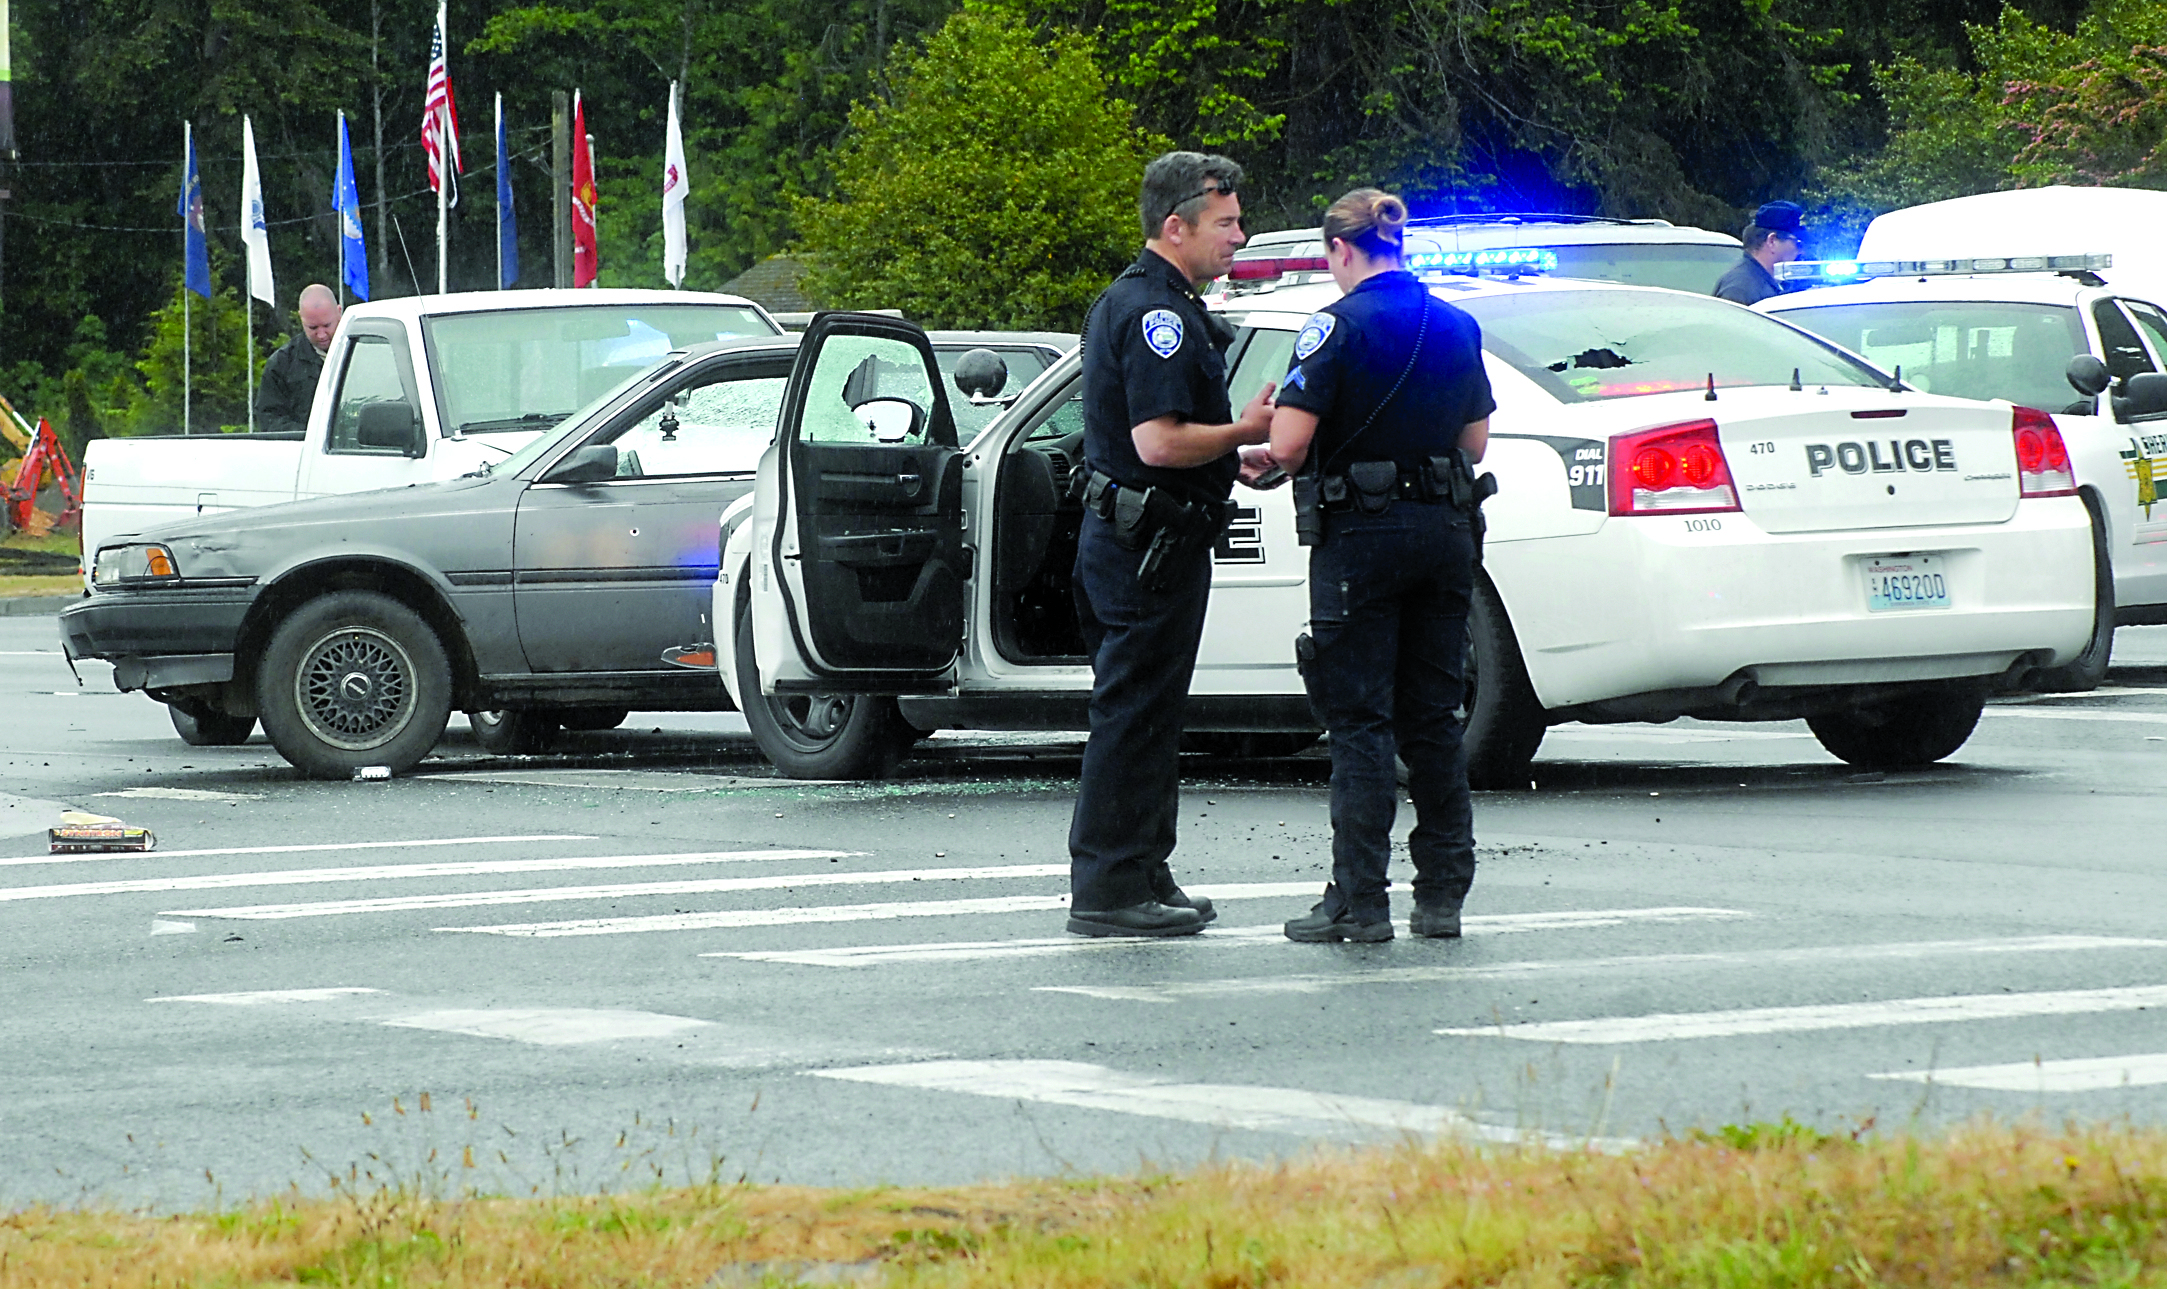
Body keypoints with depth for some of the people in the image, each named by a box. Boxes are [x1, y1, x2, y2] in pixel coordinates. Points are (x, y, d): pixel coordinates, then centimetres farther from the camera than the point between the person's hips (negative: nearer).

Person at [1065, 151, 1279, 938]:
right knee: (1134, 716, -7)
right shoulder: (1158, 312, -18)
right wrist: (1244, 434, -13)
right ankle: (1110, 889, -5)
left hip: (1124, 538, 11)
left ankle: (1142, 876, 22)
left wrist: (1231, 457, 17)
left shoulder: (1130, 302, 17)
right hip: (1151, 542, -11)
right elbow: (1158, 442, -25)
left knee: (1141, 714, 15)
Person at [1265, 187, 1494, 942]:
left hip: (1362, 533, -6)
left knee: (1360, 721, -2)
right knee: (1432, 717, 12)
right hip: (1445, 528, 6)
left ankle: (1359, 901, -4)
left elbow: (1290, 443, -17)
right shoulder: (1457, 327, 8)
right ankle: (1443, 893, 13)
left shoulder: (1340, 326, -11)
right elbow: (1474, 440, 14)